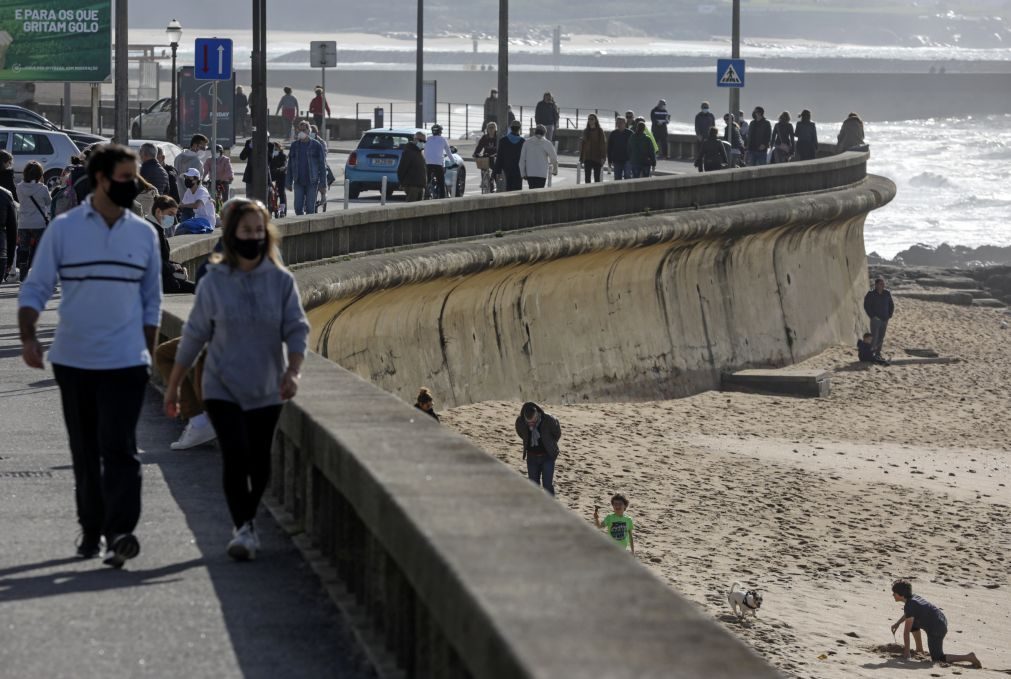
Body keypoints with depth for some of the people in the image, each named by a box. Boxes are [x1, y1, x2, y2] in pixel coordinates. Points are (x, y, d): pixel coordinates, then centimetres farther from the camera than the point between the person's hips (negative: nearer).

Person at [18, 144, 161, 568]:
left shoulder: (144, 235, 5)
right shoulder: (64, 229, -1)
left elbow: (151, 299, 14)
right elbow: (35, 288, 1)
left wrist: (149, 353, 11)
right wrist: (28, 338, -13)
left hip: (126, 361, 0)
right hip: (73, 359, 0)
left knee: (118, 447, -12)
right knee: (85, 451, 9)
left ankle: (119, 533, -19)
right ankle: (91, 530, 19)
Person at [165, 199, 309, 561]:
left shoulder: (281, 281, 0)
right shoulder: (214, 282, -3)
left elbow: (296, 330, -4)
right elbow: (194, 336, 4)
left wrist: (292, 371, -22)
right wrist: (173, 386, 8)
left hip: (266, 390, 2)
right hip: (222, 387, -2)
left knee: (259, 464, 7)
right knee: (236, 456, -16)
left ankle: (246, 523, 28)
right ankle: (243, 529, -10)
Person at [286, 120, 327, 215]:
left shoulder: (316, 146, -1)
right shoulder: (294, 146, 8)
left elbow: (322, 165, -1)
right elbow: (290, 165, 13)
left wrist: (322, 183, -6)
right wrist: (288, 182, 9)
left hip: (312, 182, -3)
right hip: (298, 182, 3)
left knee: (310, 209, -4)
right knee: (298, 208, -1)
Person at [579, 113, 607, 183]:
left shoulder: (599, 131, -3)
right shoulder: (585, 131, 8)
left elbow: (603, 144, -7)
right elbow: (582, 145, 11)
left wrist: (603, 157, -15)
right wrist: (581, 158, 7)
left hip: (597, 159, -3)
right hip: (587, 158, 3)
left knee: (597, 177, 1)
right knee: (587, 177, 2)